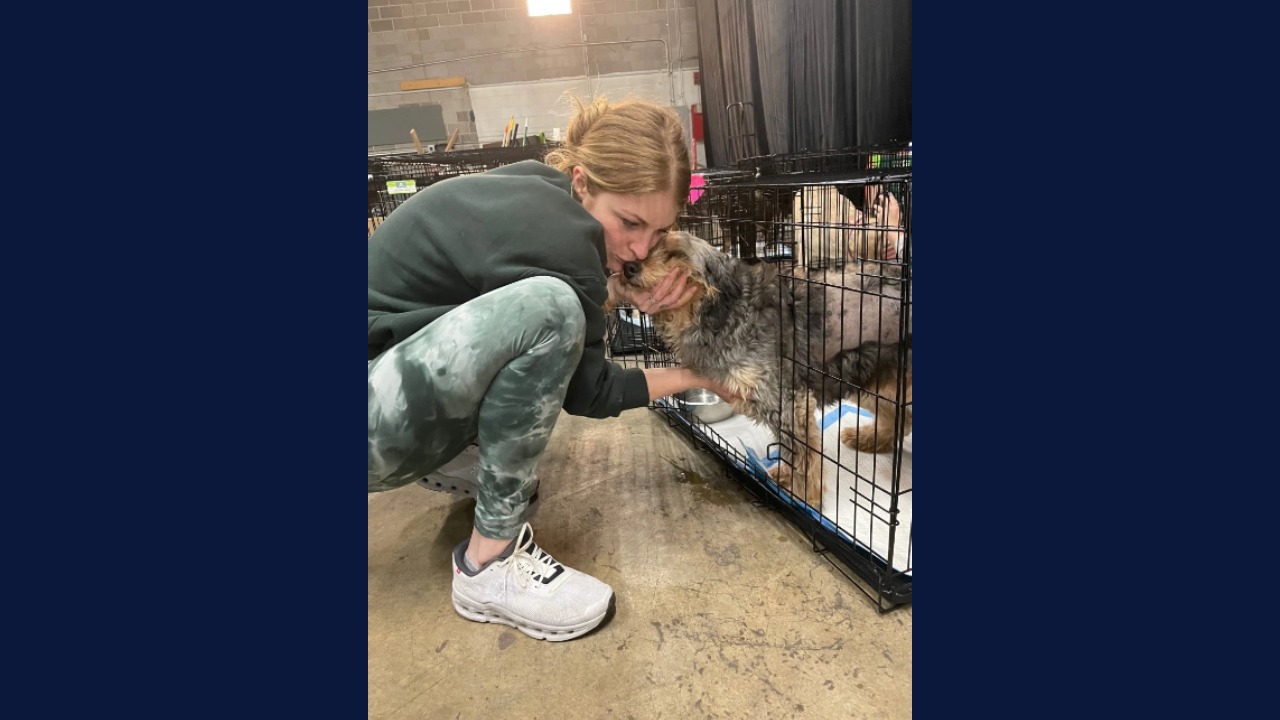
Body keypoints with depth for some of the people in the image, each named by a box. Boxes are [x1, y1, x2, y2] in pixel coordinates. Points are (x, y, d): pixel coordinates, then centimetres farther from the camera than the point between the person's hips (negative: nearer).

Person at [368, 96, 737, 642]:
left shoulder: (537, 188, -1)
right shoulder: (561, 239, -25)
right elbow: (587, 393, -12)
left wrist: (622, 294, -8)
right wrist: (696, 377, 1)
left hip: (394, 376, 9)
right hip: (377, 415, -9)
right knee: (548, 310, -29)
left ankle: (455, 469, 17)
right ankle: (490, 562, -15)